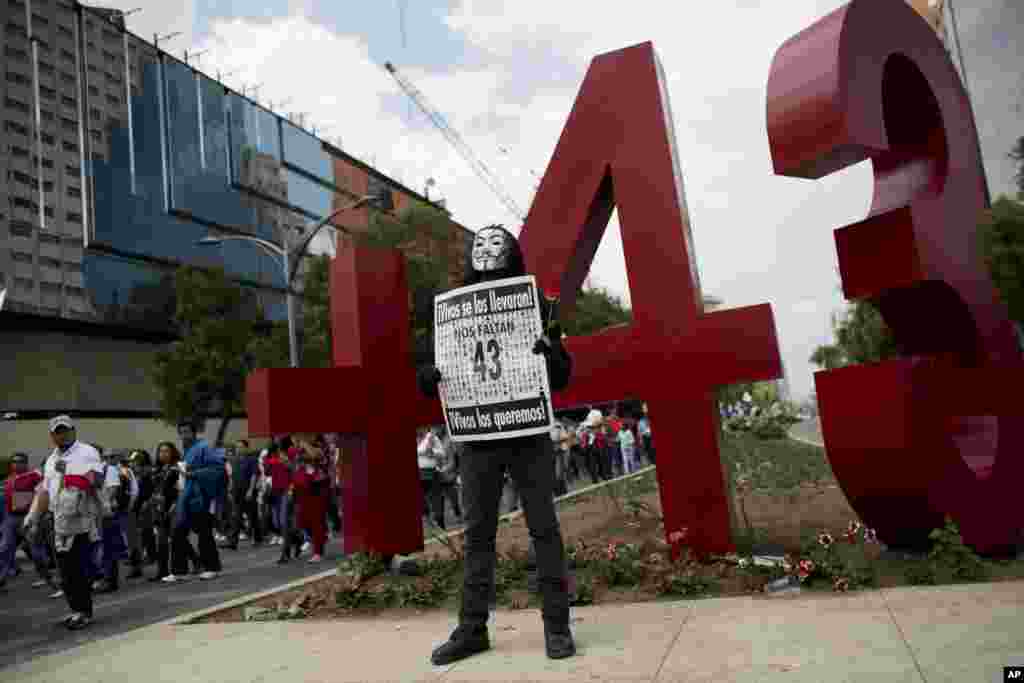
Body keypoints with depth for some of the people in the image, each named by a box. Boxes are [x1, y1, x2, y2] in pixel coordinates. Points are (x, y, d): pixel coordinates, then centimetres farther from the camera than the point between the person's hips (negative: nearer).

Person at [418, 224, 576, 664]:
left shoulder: (533, 305, 3)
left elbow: (561, 379, 2)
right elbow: (431, 375, 10)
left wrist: (550, 353, -19)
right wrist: (431, 377, -13)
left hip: (528, 435, -2)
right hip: (478, 439, 2)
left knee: (543, 528, 4)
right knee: (477, 534, 9)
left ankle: (556, 625, 15)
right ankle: (472, 628, 19)